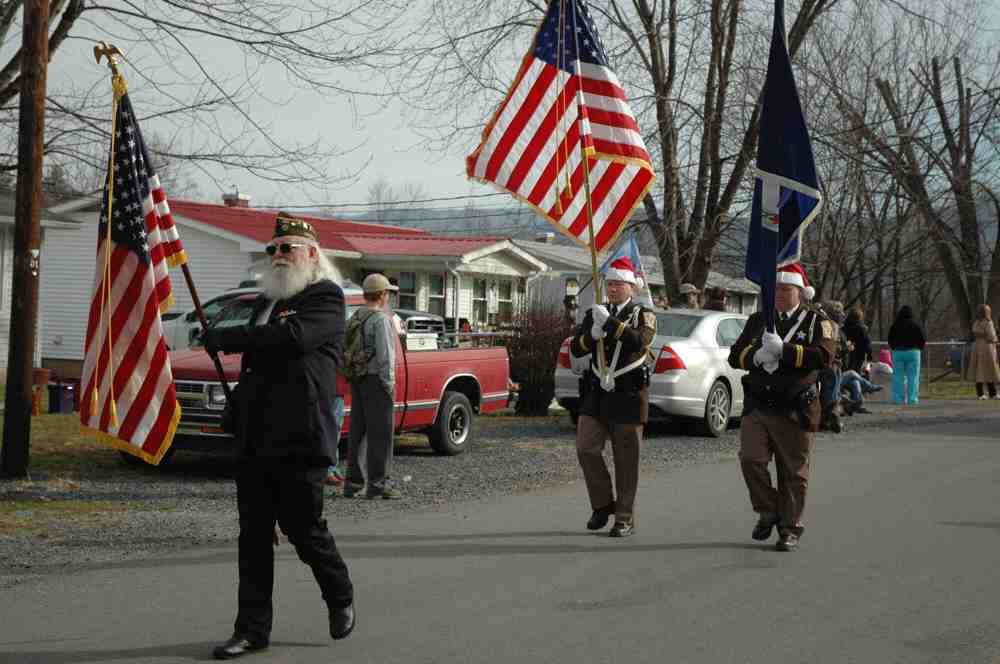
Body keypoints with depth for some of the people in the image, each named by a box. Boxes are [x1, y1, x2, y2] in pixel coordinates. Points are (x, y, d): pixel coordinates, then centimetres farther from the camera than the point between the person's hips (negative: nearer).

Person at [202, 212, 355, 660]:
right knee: (254, 536, 6)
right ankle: (252, 628, 12)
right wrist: (239, 413, 19)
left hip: (298, 440, -7)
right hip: (255, 439, 8)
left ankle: (341, 598, 26)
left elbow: (293, 337, -25)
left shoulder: (326, 297, -6)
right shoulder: (267, 301, 21)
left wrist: (225, 337, -17)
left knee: (304, 529, 1)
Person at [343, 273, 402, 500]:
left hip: (357, 380, 9)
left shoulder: (355, 318, 12)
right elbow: (385, 355, -18)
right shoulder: (381, 319, -14)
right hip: (375, 380, -8)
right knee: (380, 434, -4)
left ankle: (353, 481, 16)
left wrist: (352, 374, 14)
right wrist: (389, 383, -13)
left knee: (357, 431, 12)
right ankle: (377, 484, -3)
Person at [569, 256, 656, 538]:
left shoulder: (643, 314, 0)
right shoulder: (594, 313, 12)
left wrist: (610, 322, -25)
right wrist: (592, 335, -14)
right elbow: (575, 349, 5)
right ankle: (603, 504, 16)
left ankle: (625, 518, 10)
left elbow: (641, 341, -21)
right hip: (597, 392, 4)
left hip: (629, 395, -4)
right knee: (586, 449, -3)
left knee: (626, 459, 1)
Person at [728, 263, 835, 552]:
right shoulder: (758, 320, 15)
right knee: (750, 459, -10)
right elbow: (735, 356, 7)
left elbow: (823, 356, -14)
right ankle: (768, 512, 12)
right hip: (757, 406, 3)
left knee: (793, 473, 3)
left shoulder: (818, 323, 4)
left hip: (794, 411, -3)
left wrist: (783, 350, -22)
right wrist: (756, 356, -15)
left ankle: (790, 529, 15)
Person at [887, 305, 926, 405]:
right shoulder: (915, 325, -2)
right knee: (913, 377, 1)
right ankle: (912, 398, -2)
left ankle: (898, 398, 1)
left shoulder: (895, 325, 1)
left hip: (898, 352, 1)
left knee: (898, 377, 4)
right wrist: (918, 349, 16)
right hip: (913, 352, -1)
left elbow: (890, 340, 7)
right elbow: (922, 340, 1)